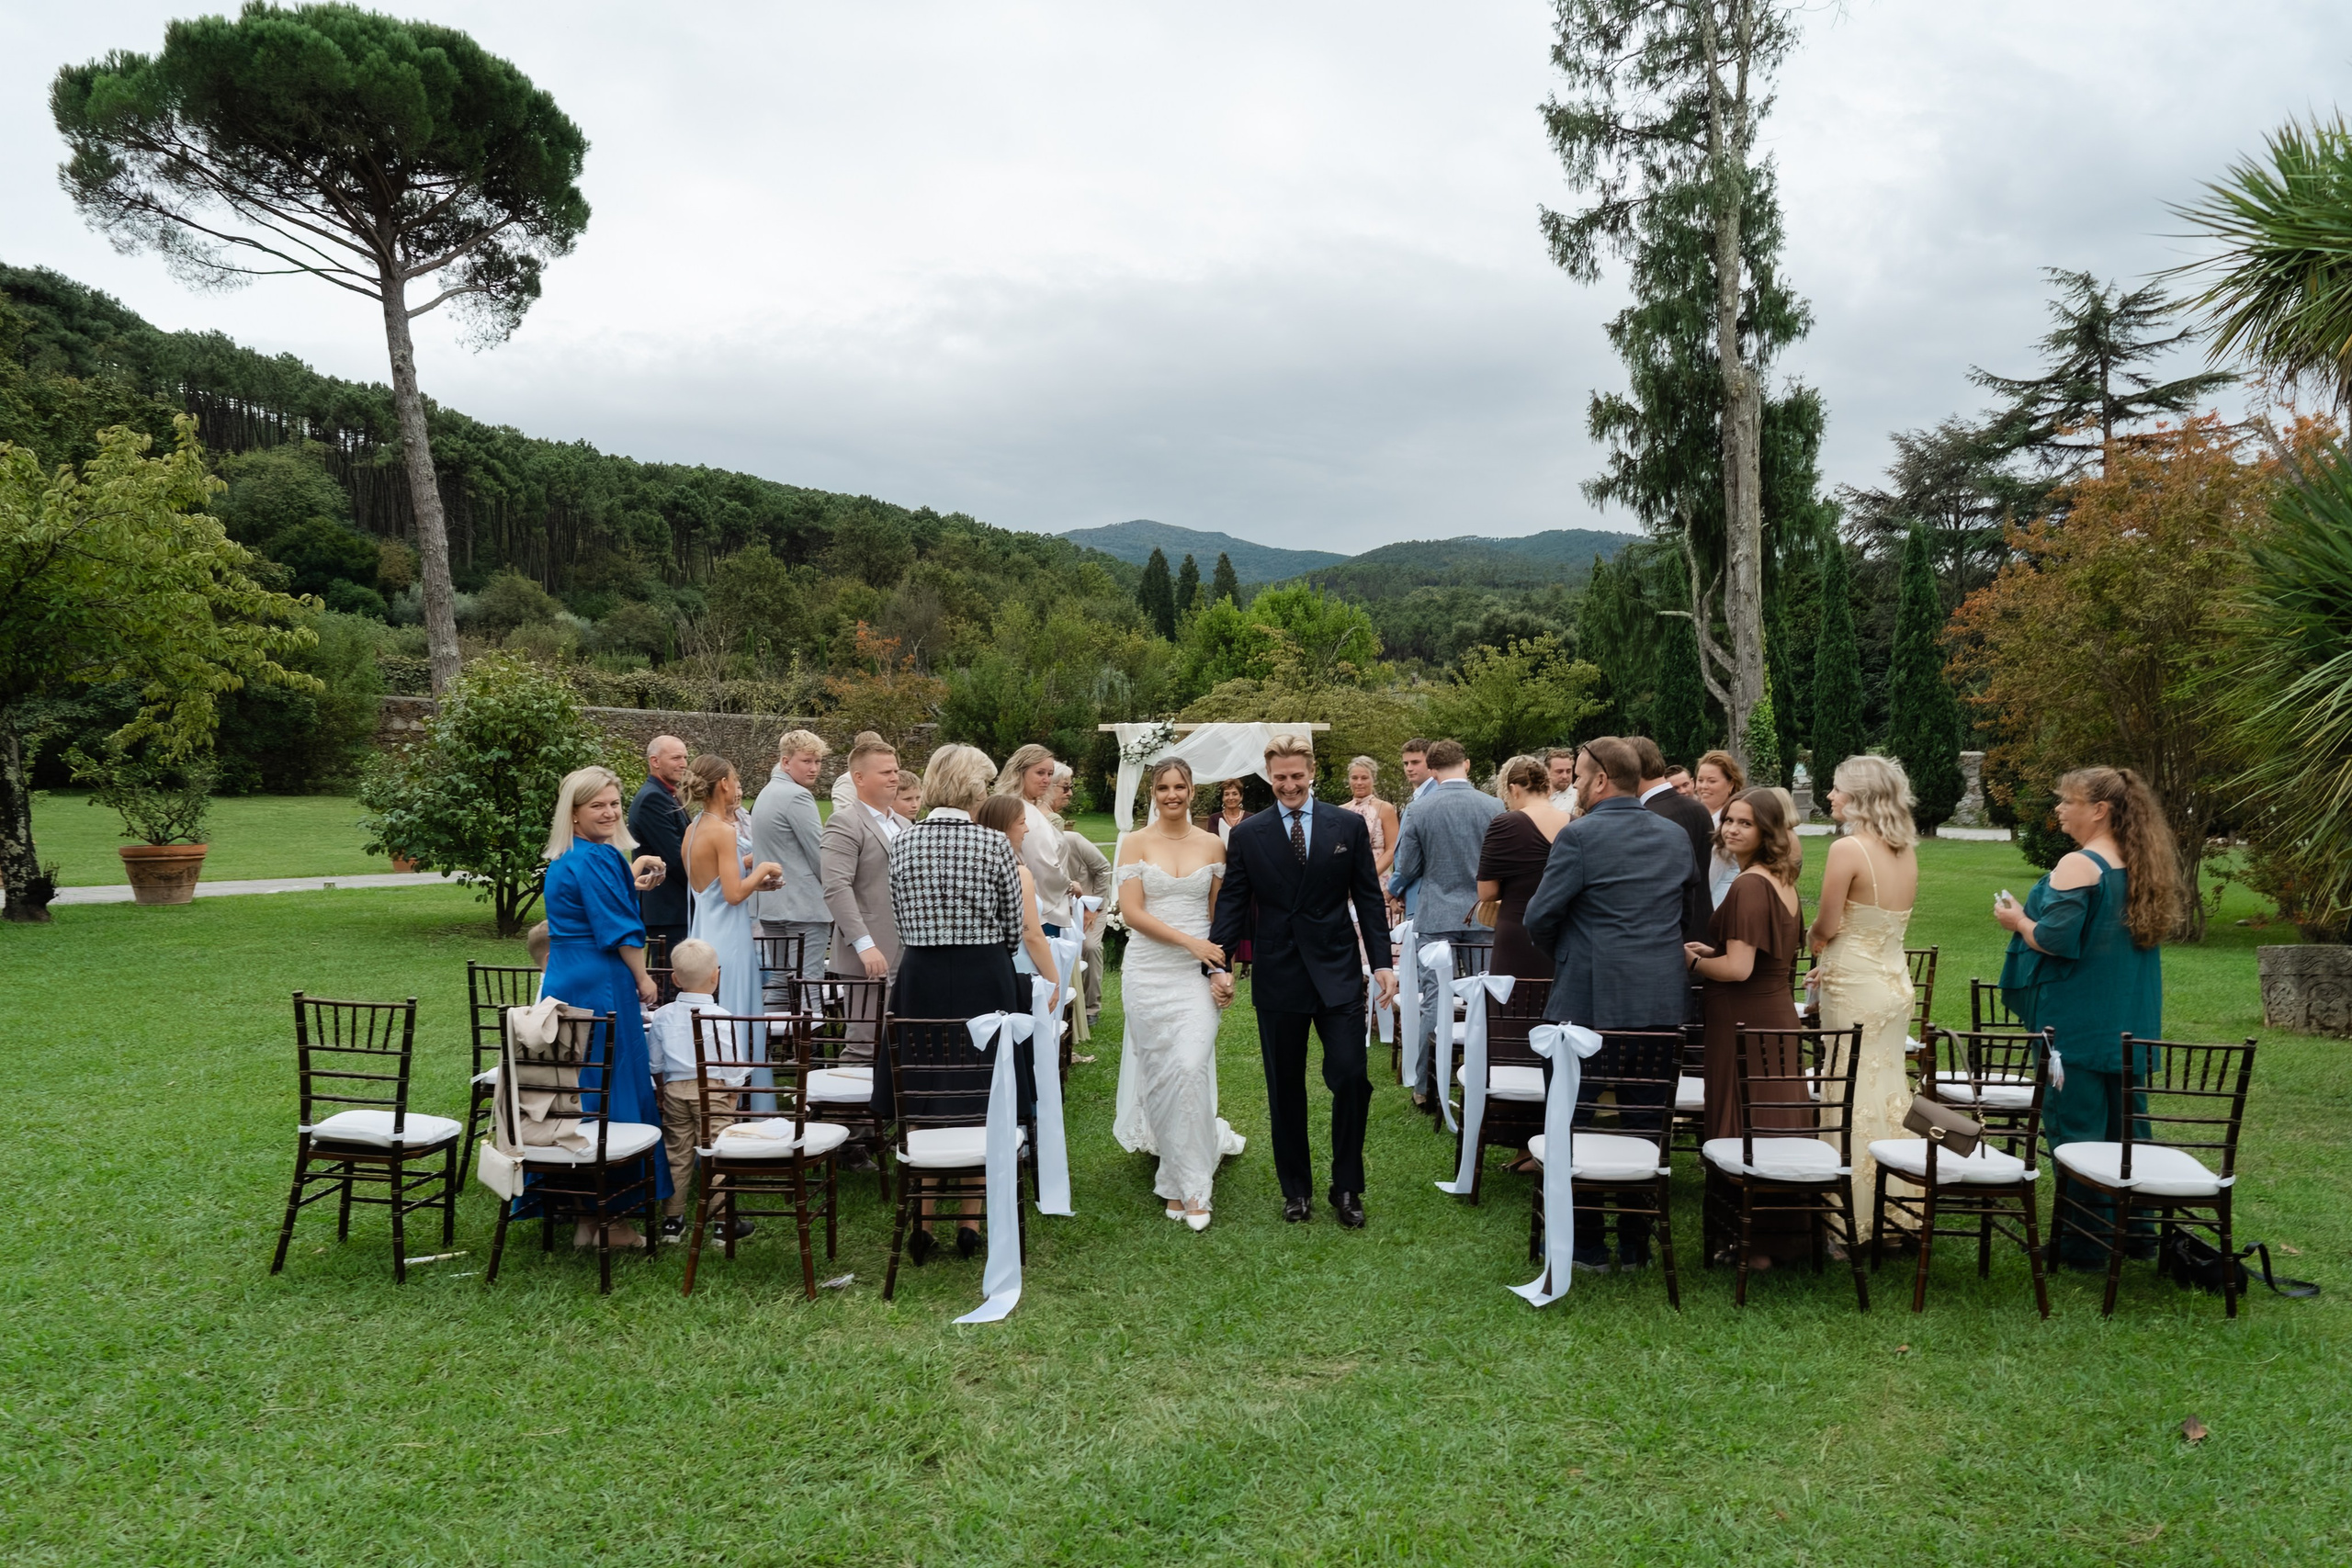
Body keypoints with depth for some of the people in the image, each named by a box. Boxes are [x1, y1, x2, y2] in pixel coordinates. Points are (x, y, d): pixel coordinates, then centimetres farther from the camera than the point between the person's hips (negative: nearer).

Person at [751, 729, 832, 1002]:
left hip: (771, 906, 9)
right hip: (804, 906, -9)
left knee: (778, 984, 12)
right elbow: (822, 857, -13)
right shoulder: (797, 797, -13)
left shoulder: (766, 794, 17)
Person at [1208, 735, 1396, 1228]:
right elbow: (1232, 904, 2)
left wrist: (1381, 962, -1)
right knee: (1285, 1089, 9)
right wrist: (1219, 964, -9)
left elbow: (1368, 898, 4)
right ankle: (1295, 1188, 24)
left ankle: (1347, 1188, 12)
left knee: (1351, 1077, -5)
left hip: (1338, 973, 0)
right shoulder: (1247, 835, 3)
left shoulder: (1349, 826, 3)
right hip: (1277, 978, 1)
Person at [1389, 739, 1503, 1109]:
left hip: (1436, 919, -1)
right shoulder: (1494, 807, -4)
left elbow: (1407, 870, -1)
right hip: (1484, 917, 1)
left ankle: (1427, 1087, 6)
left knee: (1435, 1002, 3)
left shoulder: (1421, 810, -6)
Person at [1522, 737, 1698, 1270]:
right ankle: (1637, 1245, 20)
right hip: (1663, 1001, 6)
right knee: (1646, 1123, 12)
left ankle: (1587, 1245, 15)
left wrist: (1559, 953, 9)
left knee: (1578, 1123, 8)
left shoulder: (1579, 837, -13)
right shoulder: (1674, 836, 6)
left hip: (1589, 1000, -5)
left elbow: (1539, 917, -12)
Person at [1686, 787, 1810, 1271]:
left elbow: (1738, 968, -23)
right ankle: (1787, 1234, 25)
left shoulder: (1748, 886, -18)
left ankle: (1753, 1243, 8)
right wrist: (1712, 949, 13)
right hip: (1779, 1016, 9)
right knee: (1776, 1124, 15)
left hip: (1745, 1022, -9)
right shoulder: (1781, 882, 12)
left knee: (1743, 1129, 0)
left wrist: (1694, 960, -7)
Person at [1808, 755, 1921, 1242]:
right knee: (1889, 1092, 15)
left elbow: (1827, 926, -15)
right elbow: (1888, 922, 12)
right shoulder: (1907, 853, 6)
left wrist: (1815, 935, 8)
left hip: (1855, 988, -7)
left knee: (1855, 1098, 0)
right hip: (1897, 981, 8)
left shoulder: (1847, 849, -17)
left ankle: (1856, 1216, 8)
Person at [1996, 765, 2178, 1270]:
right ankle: (2137, 1229, 25)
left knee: (2075, 1124, 0)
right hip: (2131, 1022, 8)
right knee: (2124, 1123, 16)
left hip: (2078, 1022, -8)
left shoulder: (2078, 866, -17)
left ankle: (2083, 1242, 6)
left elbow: (2055, 939, -22)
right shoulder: (2143, 866, 9)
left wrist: (2017, 920, -2)